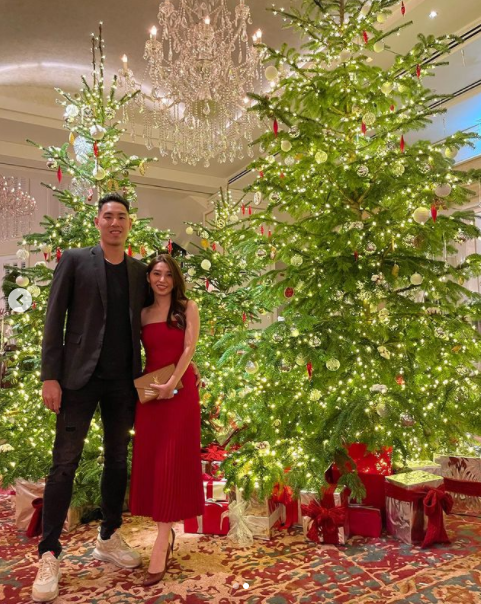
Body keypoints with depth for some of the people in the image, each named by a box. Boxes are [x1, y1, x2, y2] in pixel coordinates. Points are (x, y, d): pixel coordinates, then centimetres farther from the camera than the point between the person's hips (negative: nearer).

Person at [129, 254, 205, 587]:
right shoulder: (143, 314, 11)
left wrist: (172, 384, -15)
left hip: (180, 389, -3)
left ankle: (162, 544, -3)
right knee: (150, 458, 4)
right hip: (149, 390, 4)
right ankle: (166, 532, 19)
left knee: (172, 459, -4)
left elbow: (189, 348, -6)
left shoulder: (188, 307, 2)